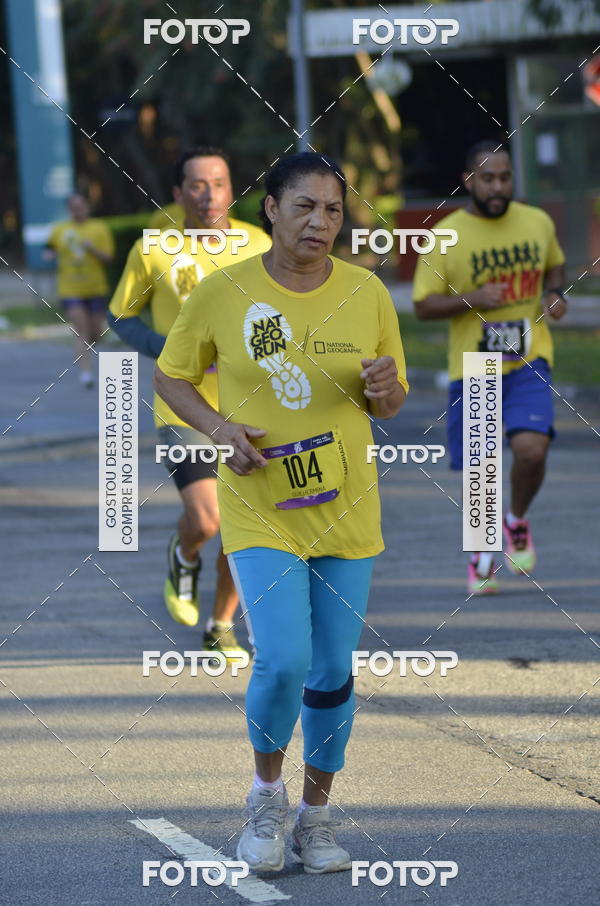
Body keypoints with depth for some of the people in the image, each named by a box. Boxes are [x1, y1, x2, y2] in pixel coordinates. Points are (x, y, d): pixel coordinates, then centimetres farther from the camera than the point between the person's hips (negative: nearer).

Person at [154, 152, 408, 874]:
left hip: (345, 509, 3)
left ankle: (315, 814, 24)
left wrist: (383, 389, -14)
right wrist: (219, 428, -11)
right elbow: (171, 376, 6)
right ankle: (266, 791, 10)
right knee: (283, 660, -17)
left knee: (333, 671, 6)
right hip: (259, 509, -3)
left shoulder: (366, 293, 0)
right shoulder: (222, 292, -7)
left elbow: (392, 406, 10)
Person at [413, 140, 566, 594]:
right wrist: (472, 299, -21)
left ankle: (517, 522, 9)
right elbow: (424, 305, -5)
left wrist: (555, 293, 0)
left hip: (529, 362, 1)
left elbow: (555, 265, 22)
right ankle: (481, 555, 31)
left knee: (531, 448, -22)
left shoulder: (538, 223, 2)